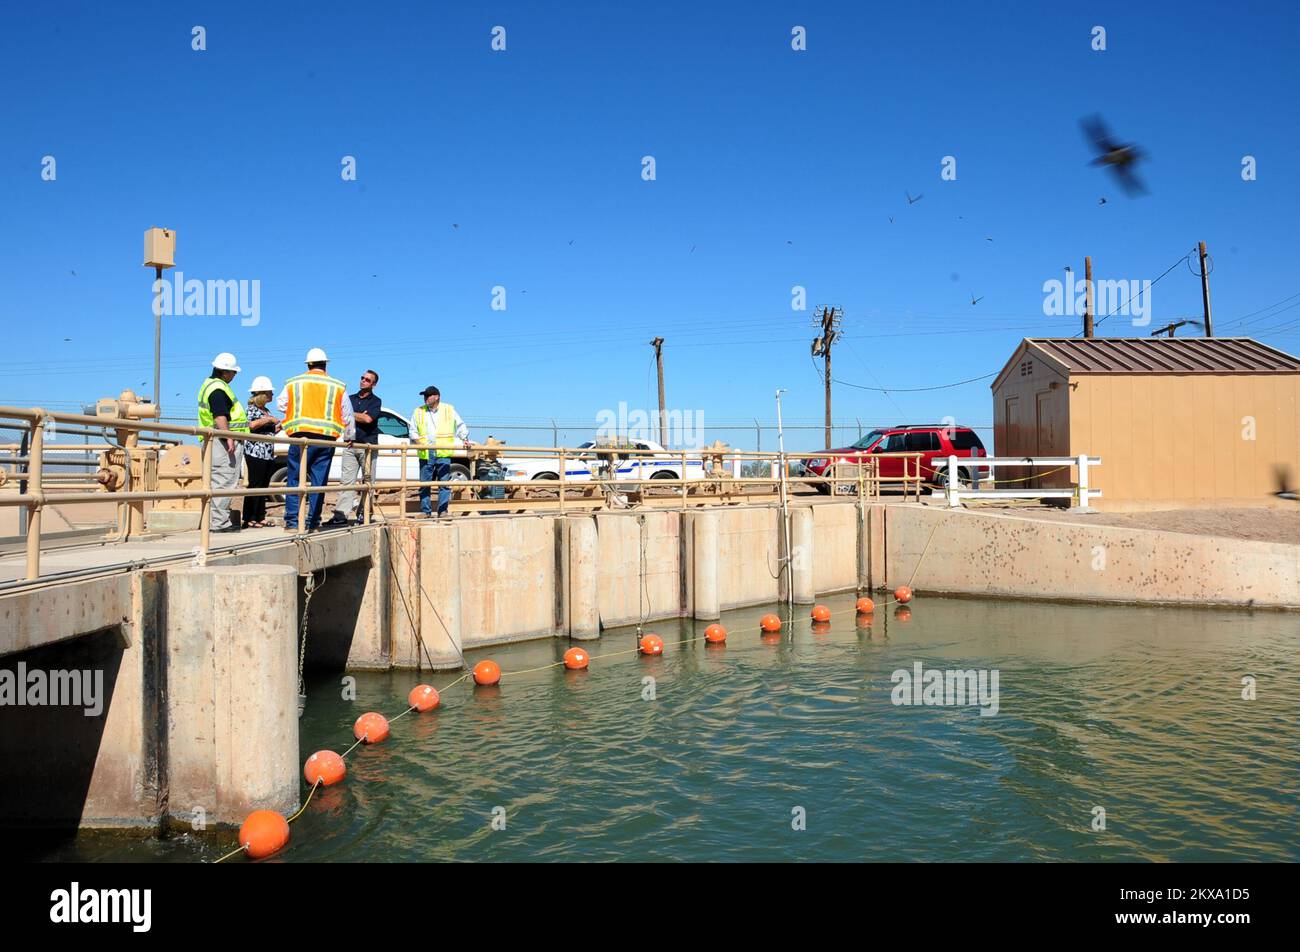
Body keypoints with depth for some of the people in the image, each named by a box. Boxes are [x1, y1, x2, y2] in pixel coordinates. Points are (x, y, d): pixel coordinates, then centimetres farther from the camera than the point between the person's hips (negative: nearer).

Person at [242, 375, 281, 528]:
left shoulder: (267, 411, 21)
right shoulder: (252, 408, -4)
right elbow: (251, 425, -24)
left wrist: (280, 426, 13)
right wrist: (270, 419, -16)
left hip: (268, 455, 8)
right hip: (255, 453, -8)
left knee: (263, 486, 8)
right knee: (255, 485, -9)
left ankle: (260, 517, 13)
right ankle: (249, 519, -7)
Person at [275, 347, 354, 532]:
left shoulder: (293, 383, 7)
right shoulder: (338, 387, 8)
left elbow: (280, 405, 16)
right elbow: (347, 416, 14)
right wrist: (348, 437, 28)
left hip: (300, 436, -1)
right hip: (326, 438, 1)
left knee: (294, 479, 5)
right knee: (319, 480, 5)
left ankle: (292, 521, 2)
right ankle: (313, 522, 6)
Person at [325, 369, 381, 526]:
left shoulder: (375, 401, 4)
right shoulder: (350, 398, 19)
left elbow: (368, 419, -12)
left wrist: (352, 414, 1)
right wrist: (360, 416, -5)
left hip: (368, 445, -4)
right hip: (350, 444, 4)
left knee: (368, 481, 0)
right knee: (346, 480, -3)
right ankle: (341, 514, -7)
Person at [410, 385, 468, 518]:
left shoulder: (449, 410, 10)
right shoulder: (418, 412, 14)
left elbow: (460, 426, 14)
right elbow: (413, 430, 14)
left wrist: (465, 439, 1)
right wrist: (417, 441, -4)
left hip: (443, 453, -1)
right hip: (425, 454, 1)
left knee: (444, 483, -3)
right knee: (424, 484, 1)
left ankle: (443, 511, 2)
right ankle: (426, 511, 7)